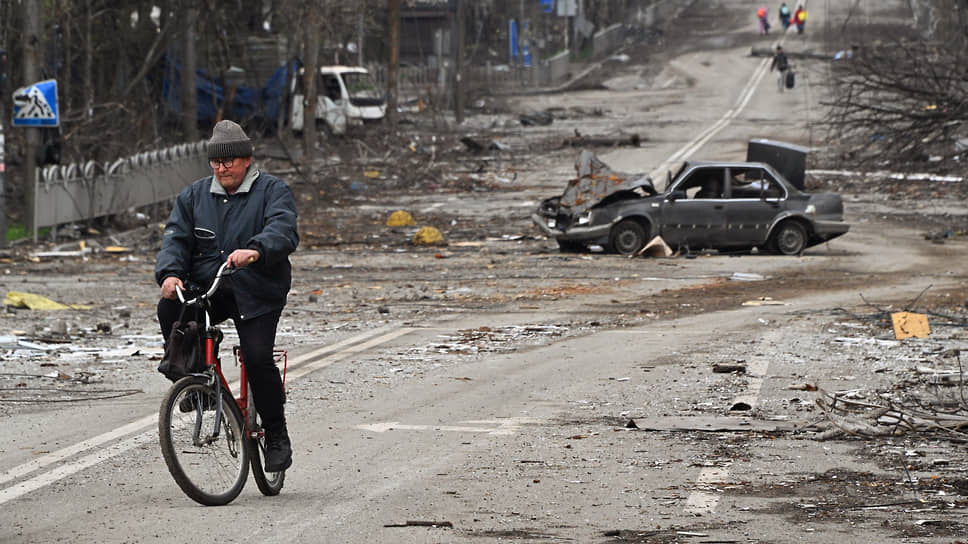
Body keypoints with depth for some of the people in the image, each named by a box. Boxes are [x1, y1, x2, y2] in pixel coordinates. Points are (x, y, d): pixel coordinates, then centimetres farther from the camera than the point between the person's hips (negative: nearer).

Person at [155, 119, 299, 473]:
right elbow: (176, 238, 3)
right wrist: (169, 273, -19)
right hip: (205, 289, 4)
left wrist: (255, 250, -41)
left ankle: (277, 437, -2)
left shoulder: (273, 191, 0)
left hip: (256, 294, -4)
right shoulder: (194, 196, 14)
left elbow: (282, 231, -19)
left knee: (258, 358, -19)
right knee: (170, 310, -26)